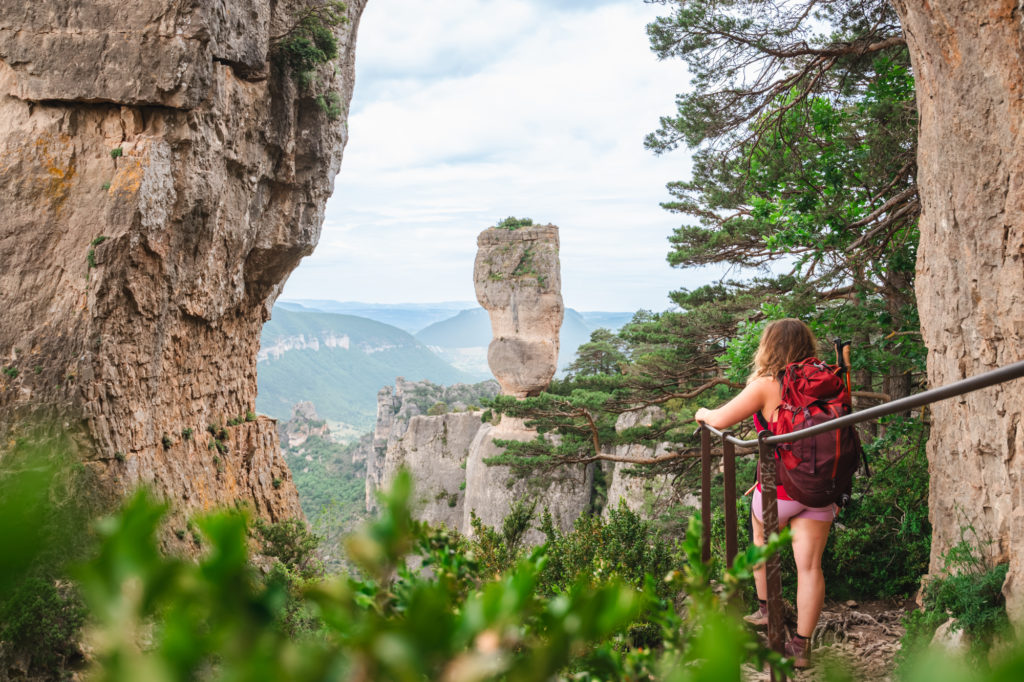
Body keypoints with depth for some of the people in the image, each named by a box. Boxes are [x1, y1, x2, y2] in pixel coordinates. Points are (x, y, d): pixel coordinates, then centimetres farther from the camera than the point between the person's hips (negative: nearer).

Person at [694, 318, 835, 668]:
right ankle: (801, 646, 5)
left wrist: (703, 413, 9)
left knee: (762, 541, 26)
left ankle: (765, 609, 38)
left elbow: (721, 420, -14)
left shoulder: (767, 386, -14)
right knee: (810, 565, 3)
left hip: (779, 489, -3)